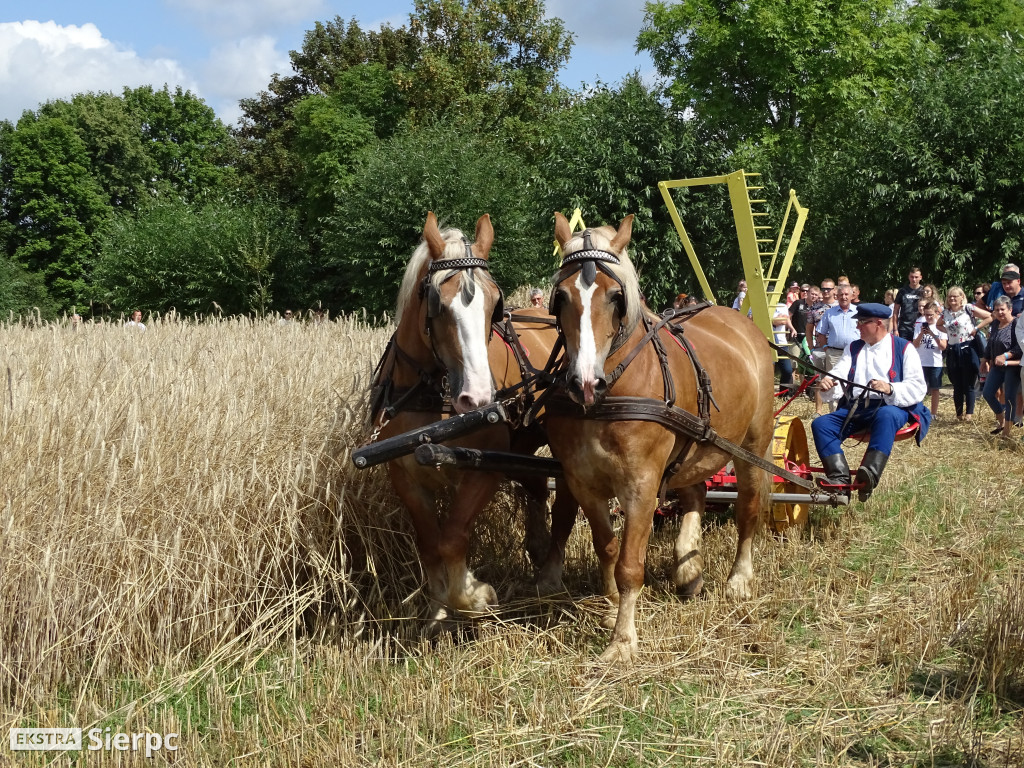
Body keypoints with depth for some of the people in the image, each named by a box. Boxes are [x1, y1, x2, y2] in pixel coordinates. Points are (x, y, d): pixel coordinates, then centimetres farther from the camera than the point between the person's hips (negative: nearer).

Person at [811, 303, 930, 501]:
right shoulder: (853, 348, 22)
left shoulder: (904, 348, 6)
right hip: (855, 409, 5)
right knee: (821, 424, -20)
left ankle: (870, 474, -55)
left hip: (892, 407, -5)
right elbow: (838, 378, 9)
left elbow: (918, 389, -4)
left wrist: (890, 389, -23)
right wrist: (828, 385, -16)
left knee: (886, 416, -40)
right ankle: (839, 479, -36)